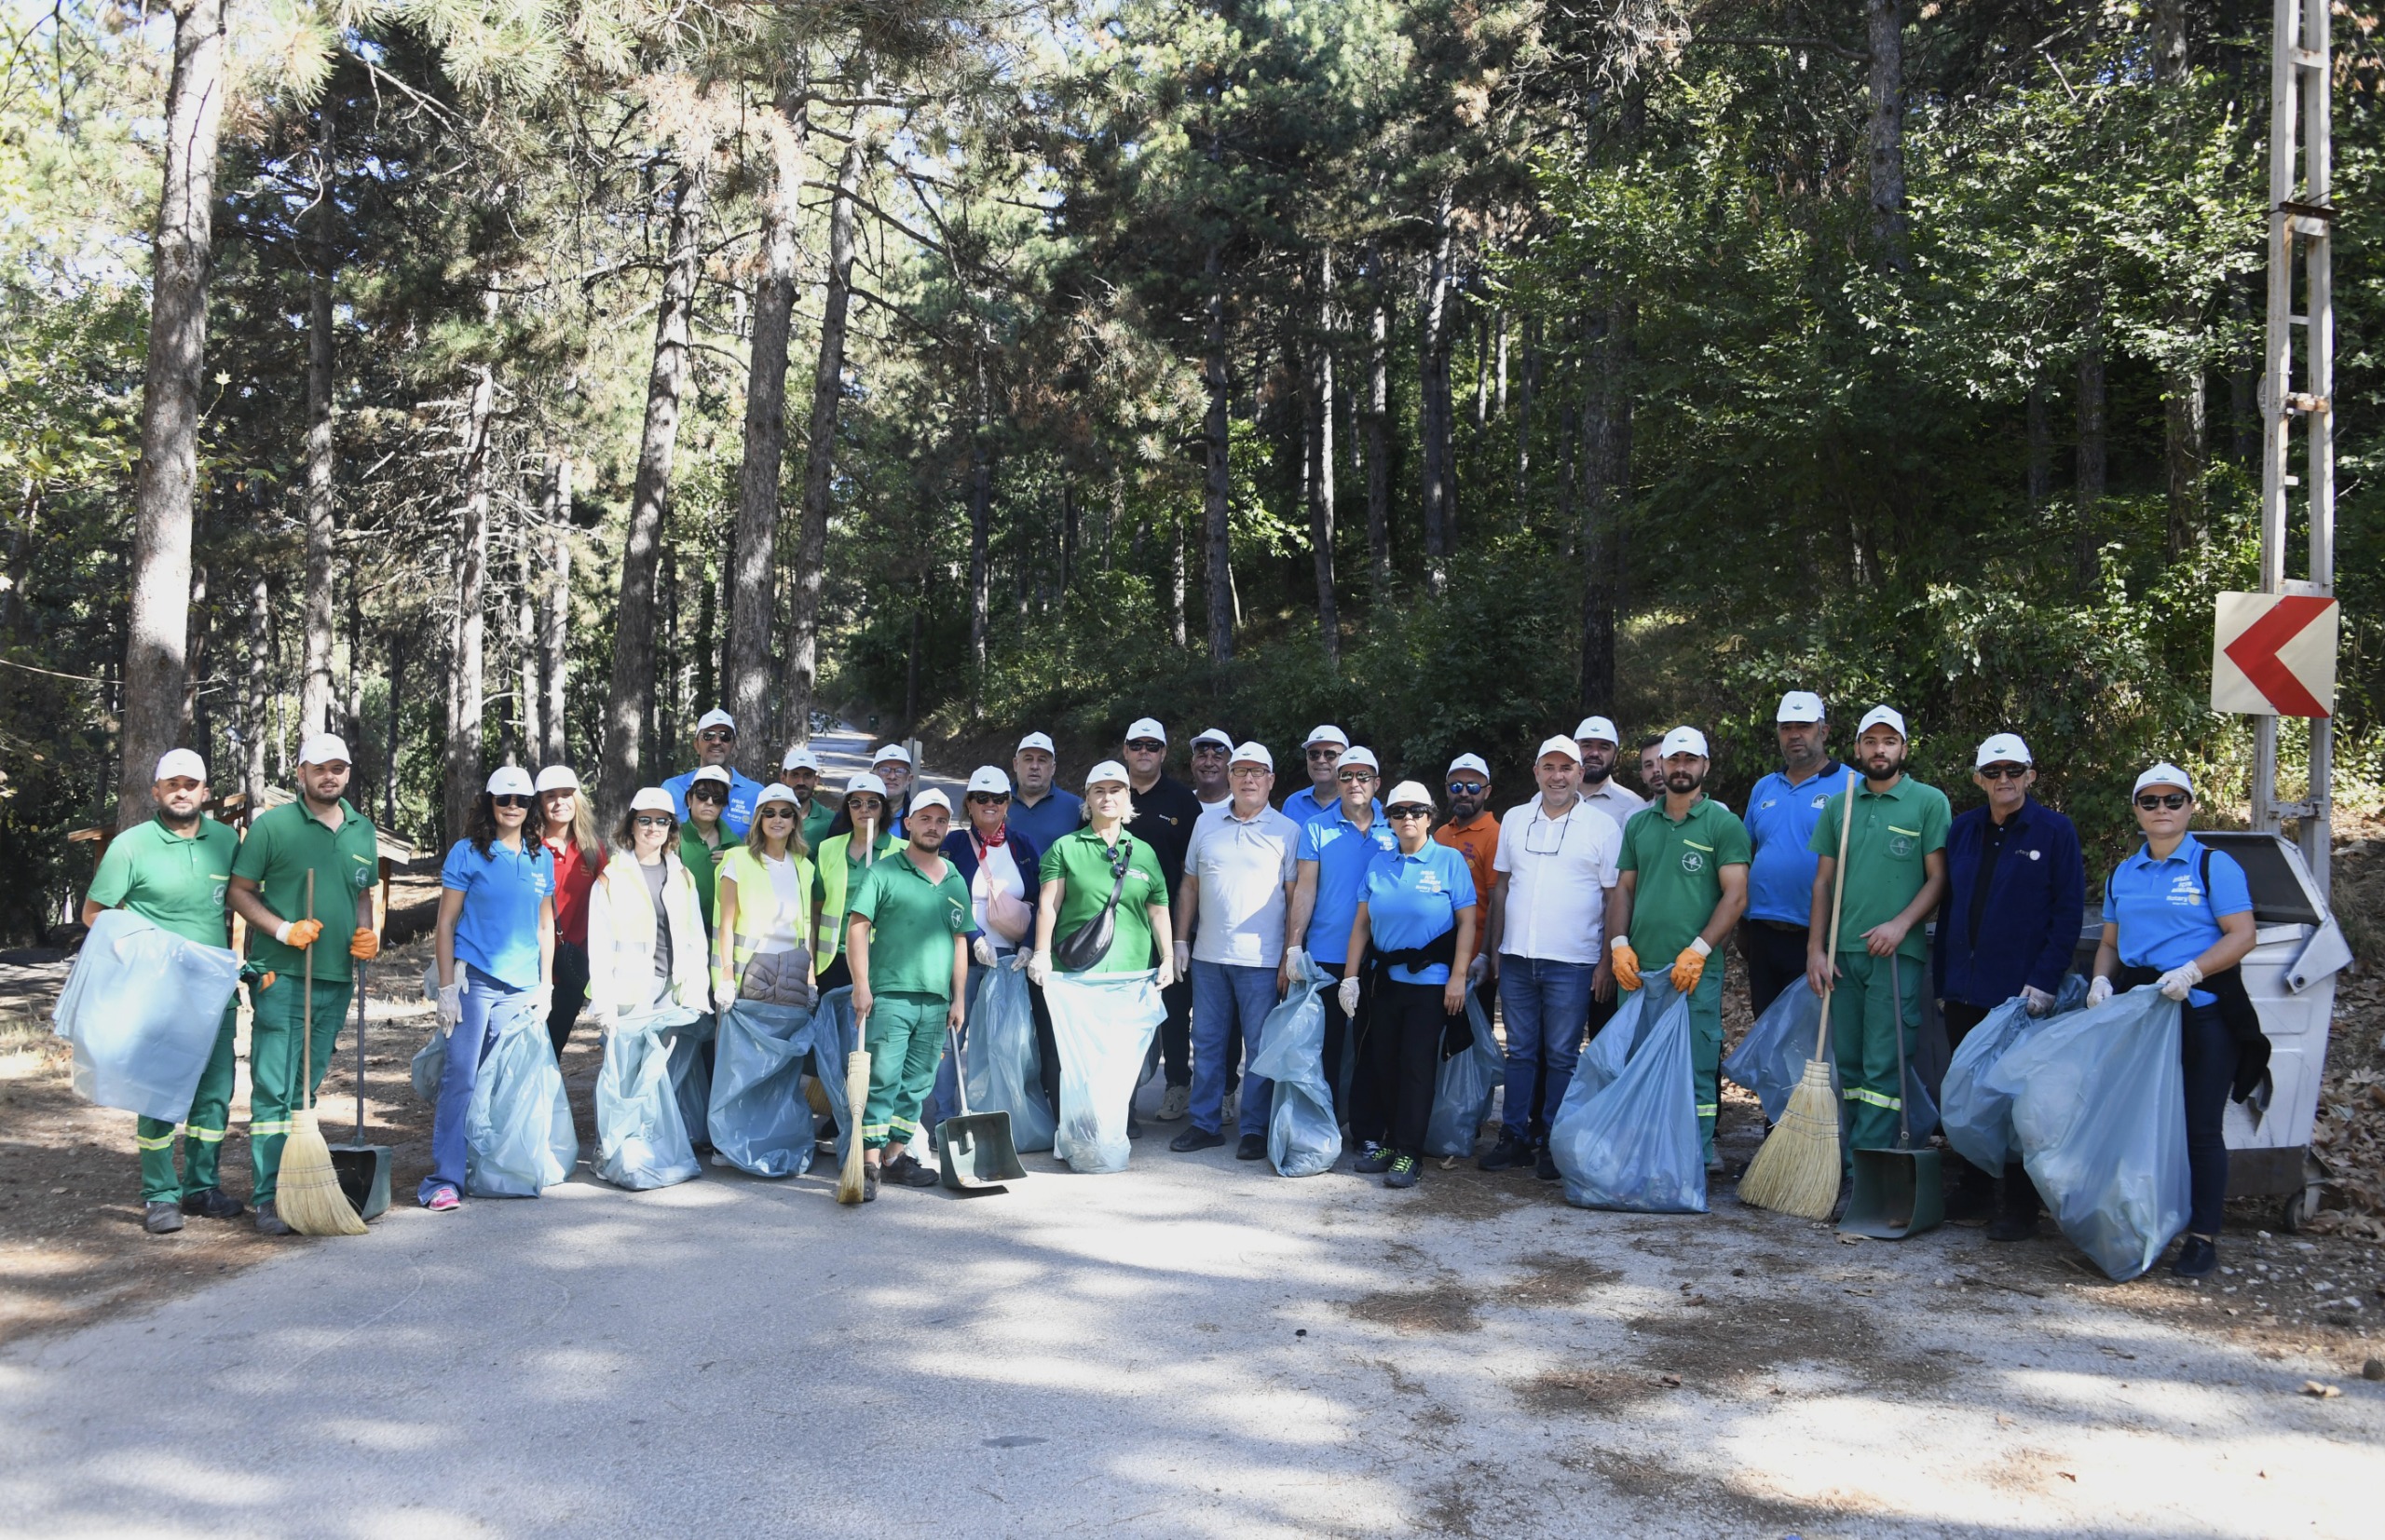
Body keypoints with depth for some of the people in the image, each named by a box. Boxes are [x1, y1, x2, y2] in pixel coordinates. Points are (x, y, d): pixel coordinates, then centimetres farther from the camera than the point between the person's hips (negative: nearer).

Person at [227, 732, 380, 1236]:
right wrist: (284, 930, -15)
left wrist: (367, 934, 4)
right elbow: (240, 891, -2)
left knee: (307, 1087, 12)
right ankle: (268, 1198, -3)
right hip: (281, 975, -5)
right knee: (273, 1087, -6)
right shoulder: (272, 825, -3)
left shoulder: (363, 832, 13)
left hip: (336, 977, 5)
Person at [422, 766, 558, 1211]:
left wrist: (545, 985, 13)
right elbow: (446, 922, -2)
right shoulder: (468, 853, -1)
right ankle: (445, 1179, -5)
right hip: (475, 980, -4)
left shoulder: (541, 858, 11)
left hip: (522, 987, 4)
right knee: (460, 1079, -7)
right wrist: (447, 987, -7)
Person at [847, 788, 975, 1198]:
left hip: (936, 1003, 5)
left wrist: (959, 998, 14)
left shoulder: (956, 882, 15)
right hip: (889, 996, -5)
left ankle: (896, 1155, 19)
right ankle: (870, 1162, -6)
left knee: (917, 1084, 9)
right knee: (882, 1080, -8)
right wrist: (861, 985, -12)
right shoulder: (885, 872, -1)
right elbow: (857, 927, -5)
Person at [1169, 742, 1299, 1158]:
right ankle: (1205, 1124, 20)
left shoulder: (1287, 831, 1)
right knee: (1207, 1042, 10)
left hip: (1261, 960, -3)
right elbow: (1189, 886, 13)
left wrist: (1291, 956, -6)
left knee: (1260, 1047, 2)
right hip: (1208, 955, 3)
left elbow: (1295, 898, -1)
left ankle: (1254, 1129, 11)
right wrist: (1181, 941, 8)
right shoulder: (1206, 824, 10)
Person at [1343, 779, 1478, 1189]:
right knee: (1382, 1062, 8)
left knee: (1417, 1065, -2)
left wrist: (1458, 978, -11)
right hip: (1386, 979, 4)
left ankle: (1408, 1153, 4)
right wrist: (1350, 976, 3)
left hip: (1431, 981, -4)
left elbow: (1466, 922, -5)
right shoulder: (1379, 863, 8)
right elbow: (1362, 923, 8)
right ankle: (1380, 1140, 22)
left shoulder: (1450, 860, -3)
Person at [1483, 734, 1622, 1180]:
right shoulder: (1514, 820, 11)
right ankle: (1514, 1136, 16)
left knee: (1561, 1055, 2)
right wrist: (1494, 947, 9)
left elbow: (1615, 898, -1)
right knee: (1520, 1051, 9)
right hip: (1517, 959, 3)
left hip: (1572, 963, -3)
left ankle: (1552, 1143, 10)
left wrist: (1607, 961, -6)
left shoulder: (1602, 826, 0)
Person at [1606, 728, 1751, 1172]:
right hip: (1637, 968, 4)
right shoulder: (1639, 823, 14)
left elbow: (1736, 895, -5)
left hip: (1694, 972, -4)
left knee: (1696, 1069, -2)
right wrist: (1619, 944, 0)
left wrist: (1698, 951, -14)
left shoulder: (1723, 823, 1)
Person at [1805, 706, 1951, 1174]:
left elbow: (1938, 877, -1)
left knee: (1883, 1066, -5)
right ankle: (1842, 1159, 16)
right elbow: (1823, 880, 12)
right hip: (1843, 951, 4)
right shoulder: (1839, 805, 13)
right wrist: (1815, 948, 5)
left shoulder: (1929, 802, 2)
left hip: (1897, 953, -4)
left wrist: (1901, 924, -14)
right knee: (1846, 1062, 9)